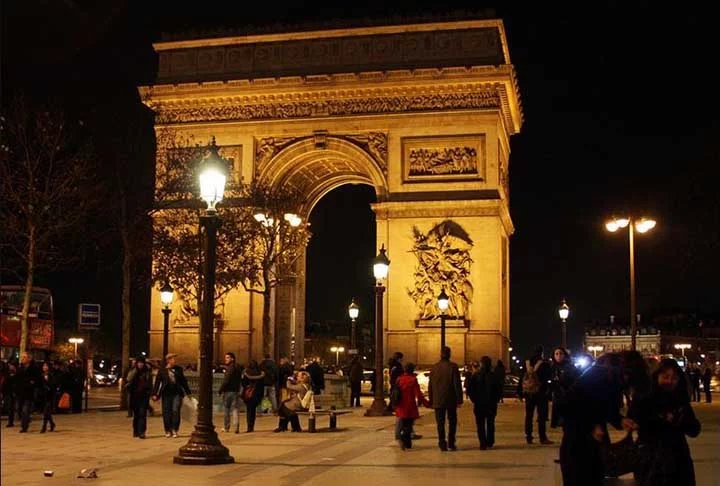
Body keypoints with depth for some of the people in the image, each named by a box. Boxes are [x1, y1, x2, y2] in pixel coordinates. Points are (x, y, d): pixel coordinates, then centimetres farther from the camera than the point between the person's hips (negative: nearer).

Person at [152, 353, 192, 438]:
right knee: (166, 412, 2)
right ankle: (168, 431, 14)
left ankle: (174, 430, -2)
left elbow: (183, 381, 15)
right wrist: (155, 394, -5)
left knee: (175, 411, -10)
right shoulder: (162, 371, 3)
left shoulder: (178, 369, 9)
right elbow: (157, 382, 2)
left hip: (177, 393, 1)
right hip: (166, 394, -1)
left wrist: (188, 392, 16)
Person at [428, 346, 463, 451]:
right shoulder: (453, 367, -9)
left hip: (438, 401, 2)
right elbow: (457, 384, -10)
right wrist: (459, 399, -4)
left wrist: (431, 400, 13)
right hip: (451, 400, -2)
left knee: (440, 423, 5)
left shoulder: (434, 367, 2)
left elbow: (430, 386, 7)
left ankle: (442, 444, 1)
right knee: (452, 422, 11)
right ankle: (451, 444, 10)